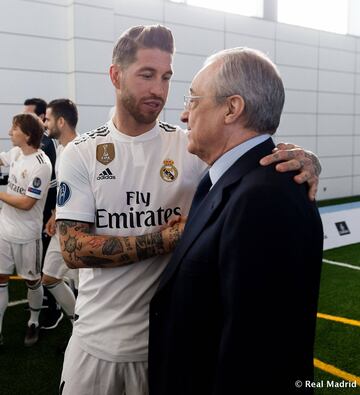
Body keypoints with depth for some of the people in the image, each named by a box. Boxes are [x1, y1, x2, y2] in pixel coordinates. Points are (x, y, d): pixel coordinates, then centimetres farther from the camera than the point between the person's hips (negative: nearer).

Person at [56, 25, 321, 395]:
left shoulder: (193, 146, -6)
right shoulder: (80, 153, -5)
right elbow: (74, 249, -11)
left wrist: (300, 161, -33)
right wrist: (165, 239, -18)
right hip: (96, 339, 1)